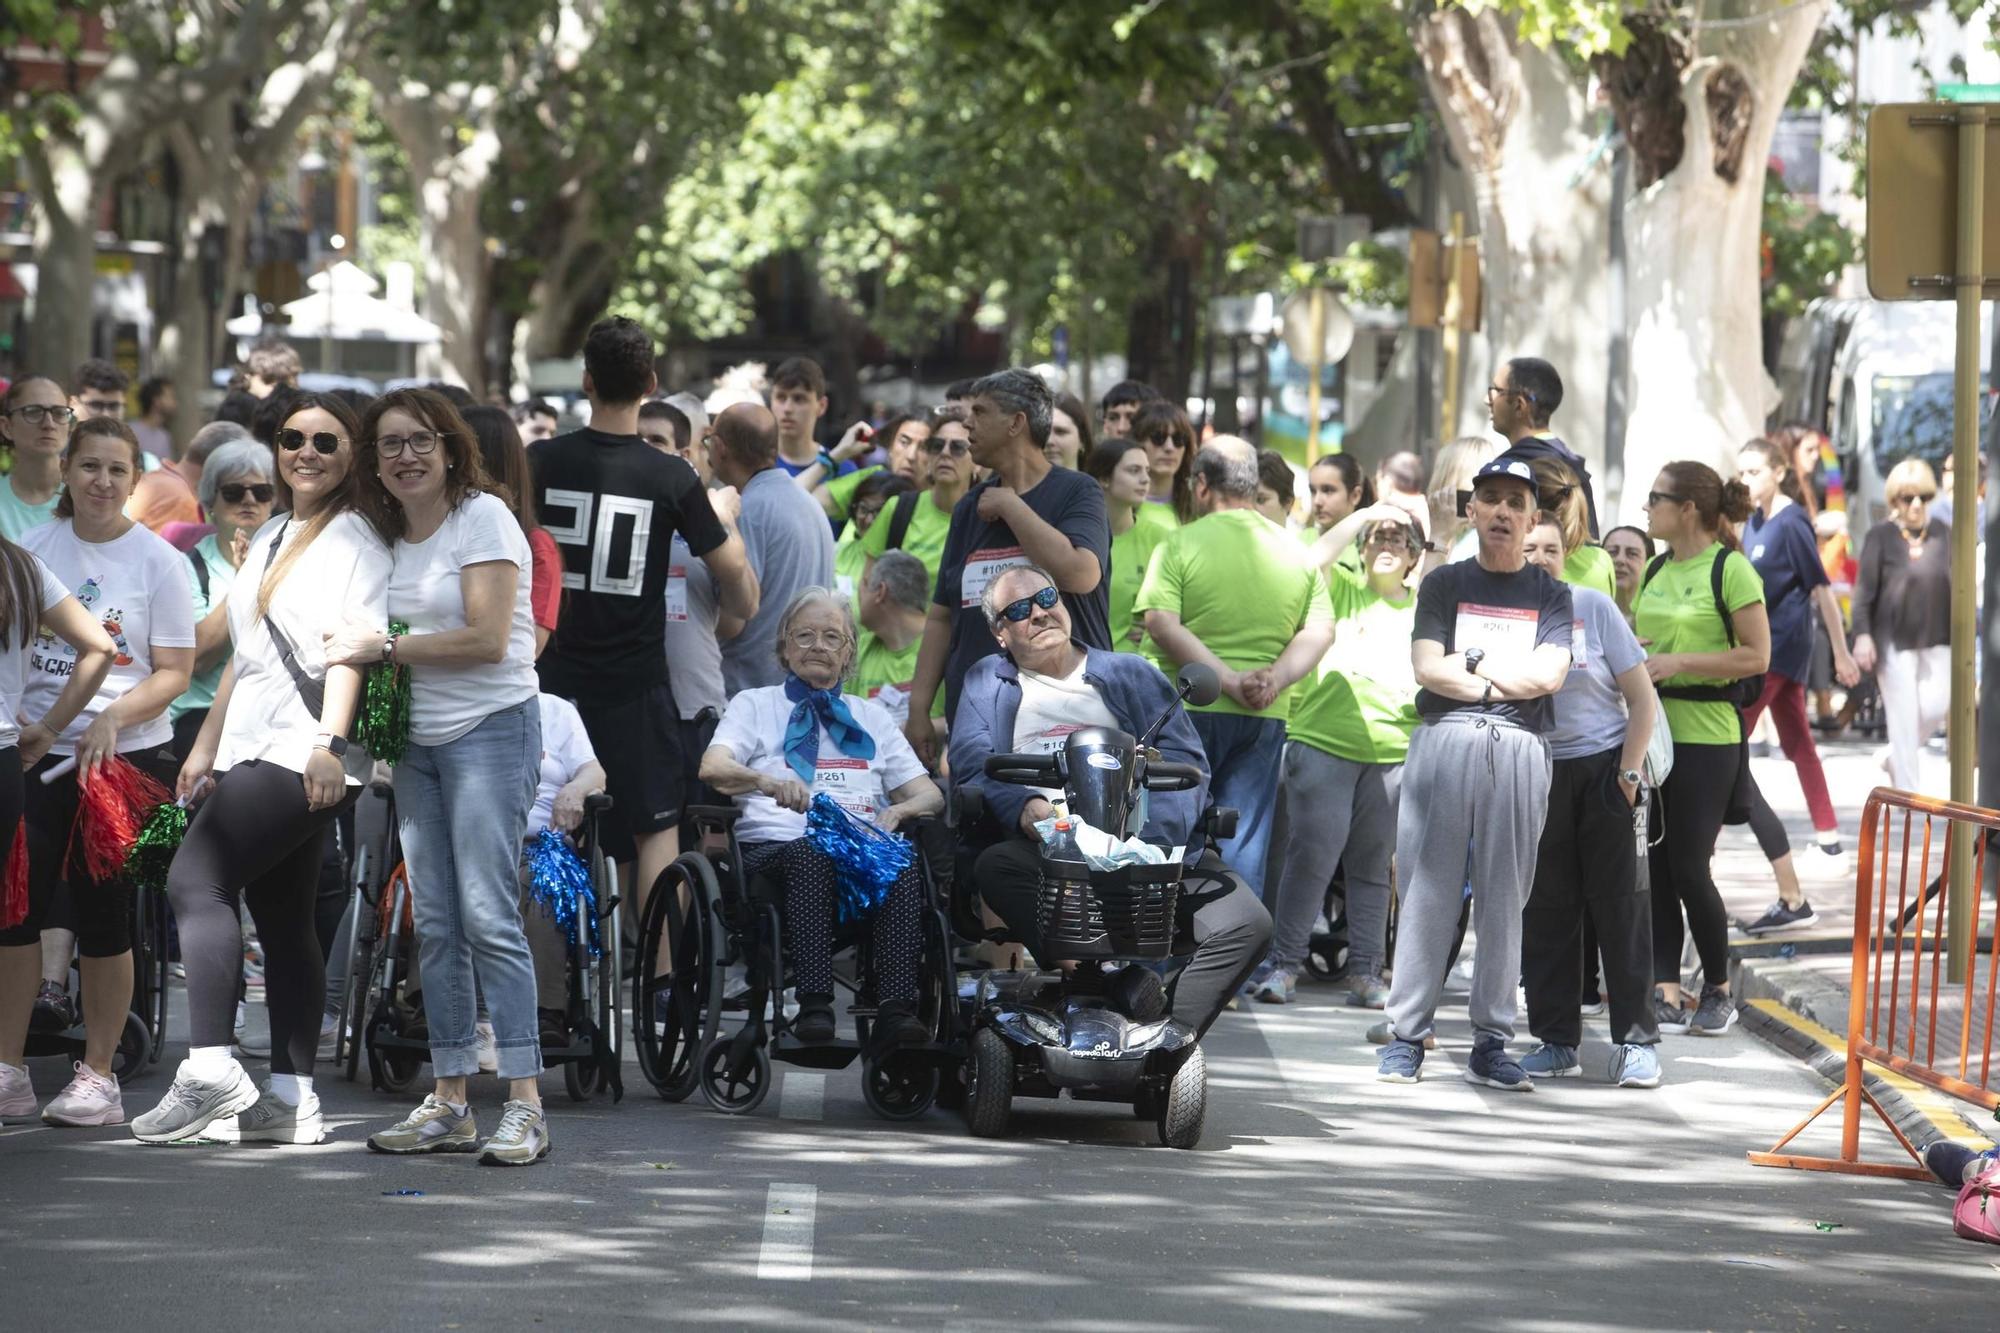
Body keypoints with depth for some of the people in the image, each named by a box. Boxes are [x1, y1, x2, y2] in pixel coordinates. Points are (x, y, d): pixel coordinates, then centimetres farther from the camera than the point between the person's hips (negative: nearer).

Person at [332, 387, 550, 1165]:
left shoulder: (482, 517, -8)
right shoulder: (391, 536, 14)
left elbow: (486, 639, -16)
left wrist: (384, 648, -11)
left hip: (492, 728, -7)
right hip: (420, 740, 7)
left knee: (488, 916, -13)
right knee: (435, 924, 6)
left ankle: (525, 1107, -14)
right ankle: (449, 1106, 10)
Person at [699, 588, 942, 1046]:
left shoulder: (871, 717, 29)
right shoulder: (755, 705, 22)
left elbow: (929, 795, 20)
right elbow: (713, 768, 2)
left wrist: (896, 812, -5)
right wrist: (768, 781, -21)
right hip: (776, 848, -2)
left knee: (904, 859, -34)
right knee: (812, 851, -39)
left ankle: (896, 1008, -46)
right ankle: (814, 1005, -48)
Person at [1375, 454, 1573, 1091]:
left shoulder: (1551, 595, 15)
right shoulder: (1443, 584, 14)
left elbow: (1548, 674, -1)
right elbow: (1428, 668, 0)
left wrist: (1471, 662, 1)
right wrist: (1503, 681, -2)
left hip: (1520, 751, 1)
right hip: (1444, 743, -1)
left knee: (1505, 900, 0)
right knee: (1428, 893, -5)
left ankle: (1490, 1043, 4)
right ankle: (1406, 1036, -3)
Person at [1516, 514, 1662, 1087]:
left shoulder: (1593, 608, -4)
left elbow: (1641, 697, -1)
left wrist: (1629, 772, -8)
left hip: (1603, 768, -2)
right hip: (1534, 776, 2)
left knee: (1620, 904, -3)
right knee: (1545, 910, 4)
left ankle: (1636, 1040, 1)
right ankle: (1555, 1040, 12)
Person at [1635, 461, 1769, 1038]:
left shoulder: (1730, 569, -10)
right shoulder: (1656, 569, 13)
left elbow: (1757, 656, -13)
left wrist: (1678, 662, -18)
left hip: (1706, 737, -7)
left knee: (1689, 869, -5)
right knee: (1653, 867, 2)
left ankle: (1718, 990, 12)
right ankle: (1666, 994, 5)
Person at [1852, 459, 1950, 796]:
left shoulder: (1944, 534, 6)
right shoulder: (1881, 536, -5)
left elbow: (1957, 586, 11)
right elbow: (1865, 589, -5)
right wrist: (1863, 634, -13)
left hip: (1937, 639, 4)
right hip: (1894, 638, -4)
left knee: (1936, 707, 0)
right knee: (1903, 714, -2)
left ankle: (1898, 757, 28)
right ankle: (1907, 789, 7)